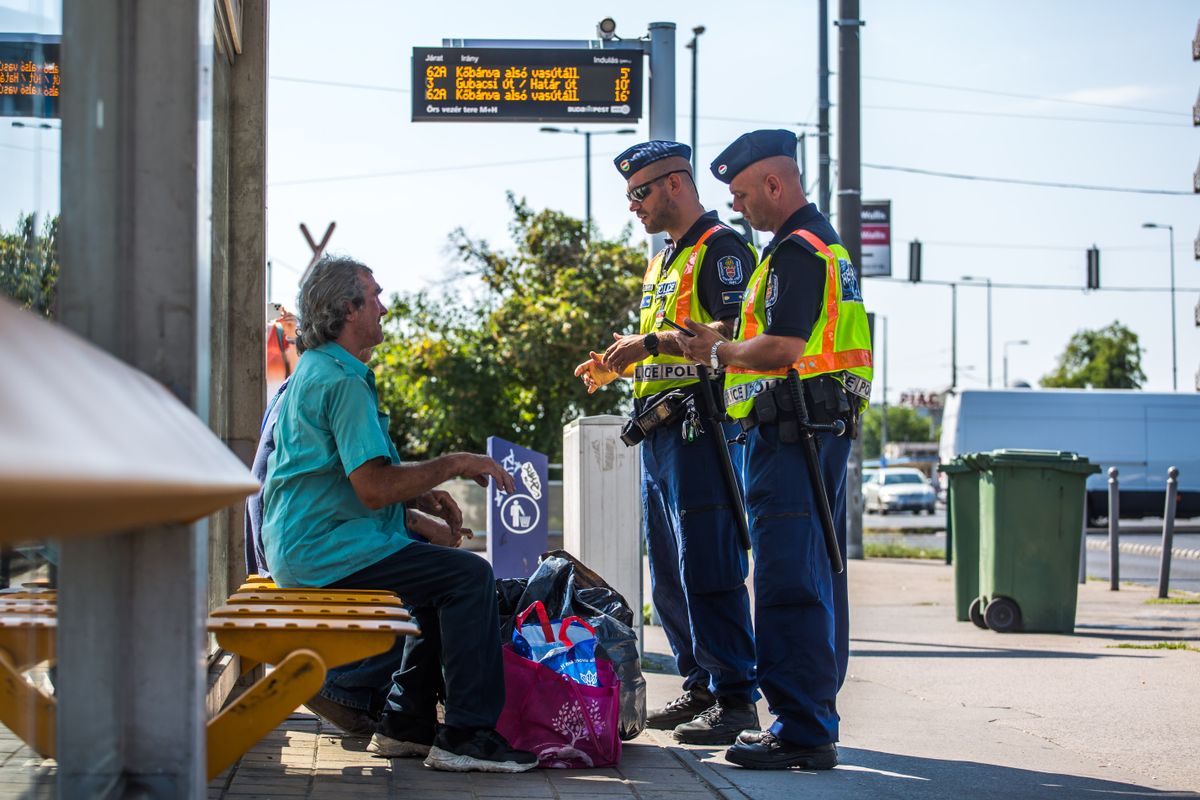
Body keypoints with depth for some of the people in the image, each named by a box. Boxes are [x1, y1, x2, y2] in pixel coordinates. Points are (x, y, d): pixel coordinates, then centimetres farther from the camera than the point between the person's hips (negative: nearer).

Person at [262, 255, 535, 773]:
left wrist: (423, 501, 14)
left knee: (441, 560, 19)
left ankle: (405, 722, 16)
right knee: (469, 575, -15)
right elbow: (373, 488, -22)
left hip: (299, 544, 11)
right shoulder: (344, 380, -16)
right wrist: (454, 464, -12)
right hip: (323, 545, -11)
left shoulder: (313, 371, 18)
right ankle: (466, 734, -15)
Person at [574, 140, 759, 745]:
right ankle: (700, 688, 19)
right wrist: (617, 366, 12)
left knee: (706, 569, -11)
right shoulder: (664, 261, 24)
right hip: (657, 434, 10)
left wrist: (652, 342, -20)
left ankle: (736, 697, -6)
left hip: (700, 428, -10)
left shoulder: (721, 248, -6)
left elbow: (733, 331, -19)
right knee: (668, 576, 12)